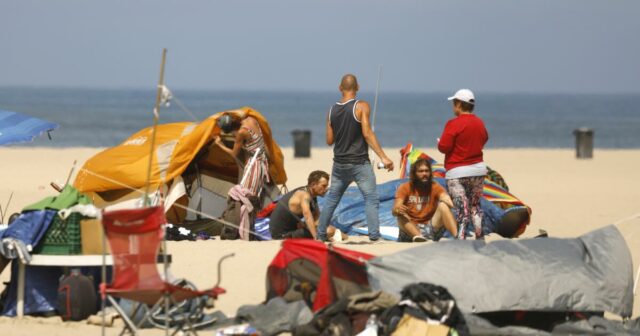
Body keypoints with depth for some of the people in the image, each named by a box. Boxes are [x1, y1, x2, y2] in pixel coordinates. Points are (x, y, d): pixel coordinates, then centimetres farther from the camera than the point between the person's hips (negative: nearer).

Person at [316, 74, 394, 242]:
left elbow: (329, 140, 8)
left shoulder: (332, 110, 5)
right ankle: (374, 235, -15)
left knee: (332, 198, 17)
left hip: (339, 163, 5)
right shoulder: (361, 106, -10)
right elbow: (367, 134, -17)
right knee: (371, 199, -3)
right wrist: (383, 157, -18)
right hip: (359, 163, -5)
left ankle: (321, 234, 22)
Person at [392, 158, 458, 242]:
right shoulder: (405, 188, -1)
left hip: (431, 229, 1)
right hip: (410, 230, -1)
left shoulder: (435, 187, 3)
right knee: (401, 214, -30)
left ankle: (457, 236, -40)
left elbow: (444, 196, -19)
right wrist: (397, 210, -40)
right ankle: (418, 237, -56)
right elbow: (394, 211, -14)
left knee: (443, 205, -20)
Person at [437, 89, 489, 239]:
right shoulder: (479, 123, 6)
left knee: (462, 209, -8)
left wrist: (440, 142, 3)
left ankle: (461, 238, -12)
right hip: (478, 169, 6)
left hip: (457, 172, -6)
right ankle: (478, 236, 19)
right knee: (475, 205, 17)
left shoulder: (454, 124, -16)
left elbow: (444, 147, -18)